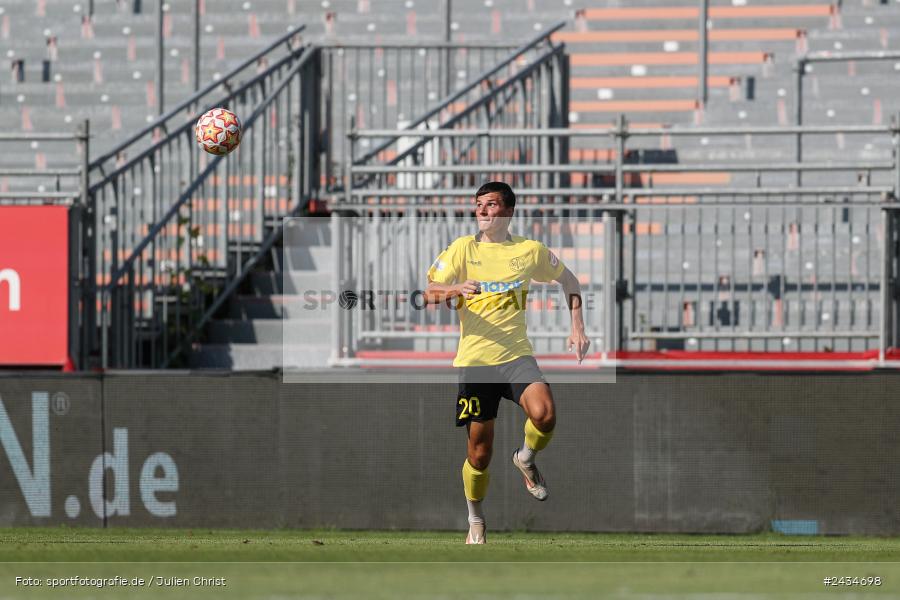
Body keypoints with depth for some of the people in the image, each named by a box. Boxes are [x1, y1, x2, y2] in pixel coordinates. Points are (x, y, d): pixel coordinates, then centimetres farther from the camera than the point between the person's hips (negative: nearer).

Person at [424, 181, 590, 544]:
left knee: (544, 415, -28)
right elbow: (429, 294, -2)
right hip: (474, 360, 0)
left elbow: (568, 280, 22)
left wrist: (577, 327, 12)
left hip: (516, 355, 0)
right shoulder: (463, 249, 4)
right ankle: (475, 519, 24)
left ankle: (526, 459, 5)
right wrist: (454, 289, -23)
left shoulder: (529, 251, 6)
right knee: (480, 452, 0)